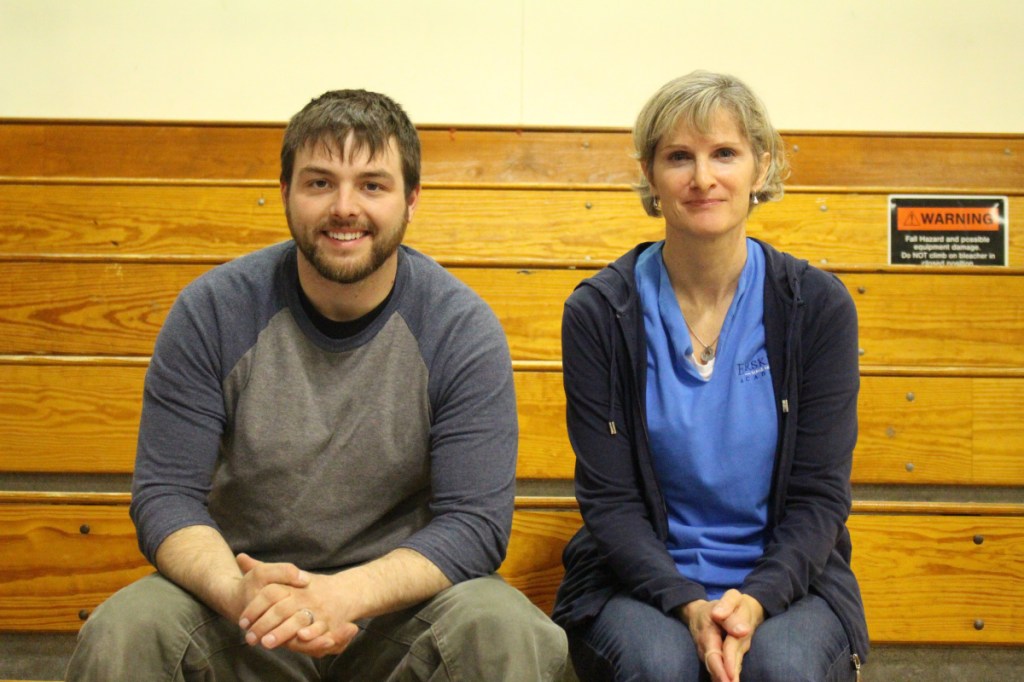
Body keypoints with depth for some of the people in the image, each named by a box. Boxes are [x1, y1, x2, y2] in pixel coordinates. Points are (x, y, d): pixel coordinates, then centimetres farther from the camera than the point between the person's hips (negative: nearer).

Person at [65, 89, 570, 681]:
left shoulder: (464, 328, -8)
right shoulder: (212, 311, -5)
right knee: (120, 633, -26)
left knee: (507, 632, -29)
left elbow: (476, 521, -12)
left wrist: (344, 593, -29)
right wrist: (235, 590, -28)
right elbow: (166, 494, -7)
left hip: (400, 602, 0)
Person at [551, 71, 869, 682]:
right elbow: (609, 499, -5)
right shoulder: (598, 313, -4)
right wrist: (687, 603, -21)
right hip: (641, 580, 0)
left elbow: (820, 495, -2)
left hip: (786, 577, 1)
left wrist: (758, 598, -20)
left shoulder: (818, 306, -2)